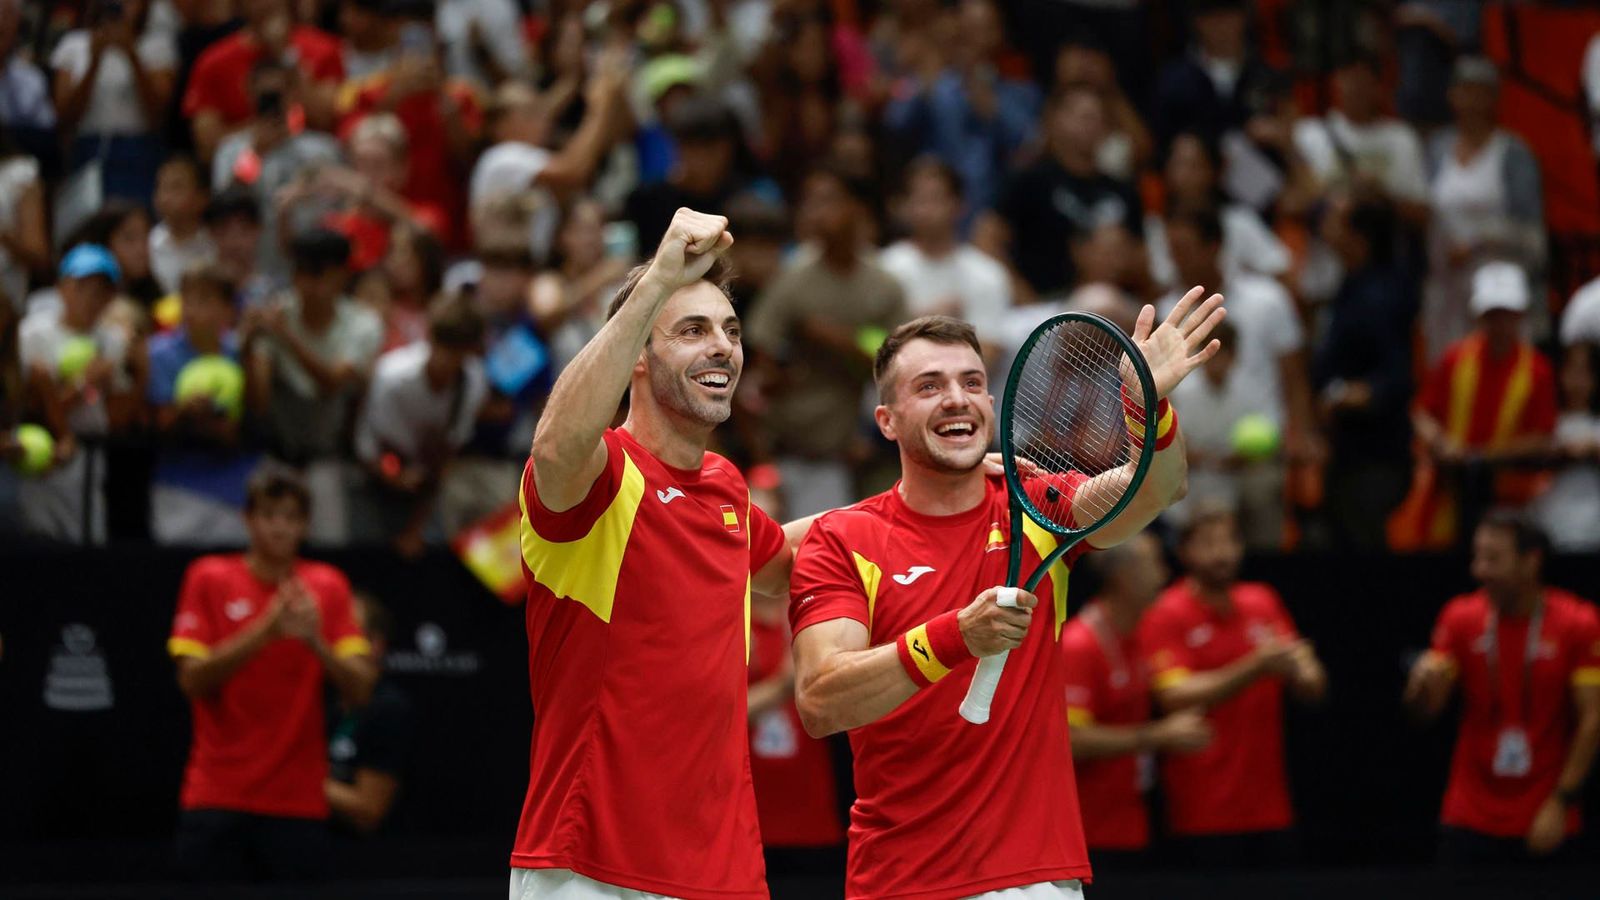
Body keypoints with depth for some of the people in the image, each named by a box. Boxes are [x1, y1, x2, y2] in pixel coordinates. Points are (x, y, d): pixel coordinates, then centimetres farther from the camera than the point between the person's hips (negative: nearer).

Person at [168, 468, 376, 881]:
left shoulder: (327, 586, 6)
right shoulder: (209, 578, 3)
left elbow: (360, 689, -1)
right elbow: (193, 679, -7)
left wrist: (315, 641, -20)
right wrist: (266, 630, -18)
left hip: (300, 803, 1)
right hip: (218, 799, -1)